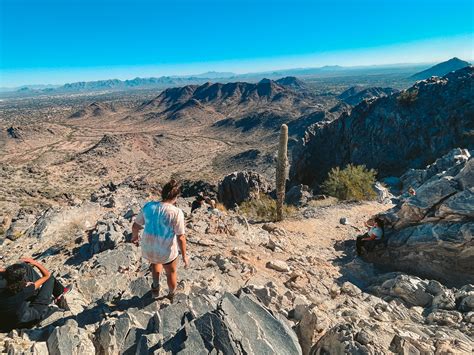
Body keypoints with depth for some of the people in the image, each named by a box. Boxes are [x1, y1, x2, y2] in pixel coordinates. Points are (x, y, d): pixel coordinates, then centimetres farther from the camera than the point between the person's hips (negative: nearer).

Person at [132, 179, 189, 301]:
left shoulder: (148, 206, -9)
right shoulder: (176, 213, -23)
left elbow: (135, 226, 3)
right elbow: (181, 237, -19)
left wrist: (135, 236, 24)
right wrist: (184, 255, -5)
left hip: (148, 250, 4)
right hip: (167, 253, -3)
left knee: (155, 262, 39)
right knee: (171, 272, 28)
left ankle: (155, 288, 42)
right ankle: (171, 295, 52)